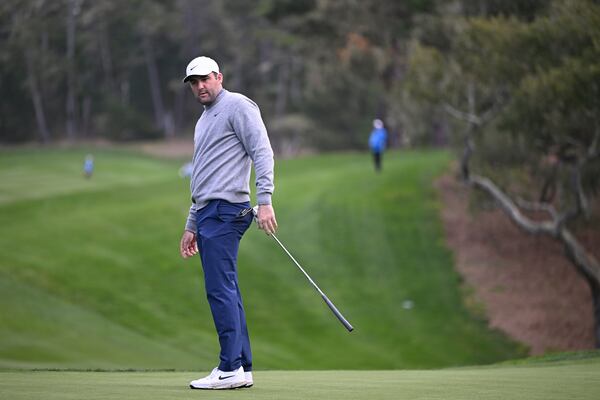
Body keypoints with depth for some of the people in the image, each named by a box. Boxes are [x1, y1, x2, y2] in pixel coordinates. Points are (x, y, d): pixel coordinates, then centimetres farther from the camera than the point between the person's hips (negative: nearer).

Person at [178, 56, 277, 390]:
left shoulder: (237, 105, -3)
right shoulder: (205, 121, 26)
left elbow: (263, 153, -12)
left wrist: (265, 200, -22)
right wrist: (192, 225, 28)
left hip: (225, 211, -10)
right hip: (209, 212, 10)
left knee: (220, 289, -13)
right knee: (227, 291, 6)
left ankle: (231, 368, -14)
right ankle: (243, 369, 6)